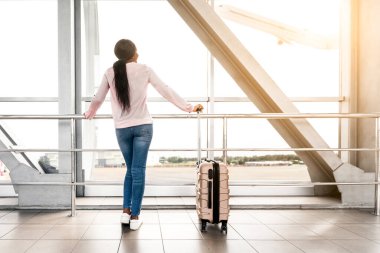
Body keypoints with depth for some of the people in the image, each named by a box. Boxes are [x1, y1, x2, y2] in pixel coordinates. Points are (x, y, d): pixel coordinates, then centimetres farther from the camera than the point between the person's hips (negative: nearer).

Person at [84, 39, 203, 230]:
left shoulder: (110, 73, 2)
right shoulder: (144, 70, -2)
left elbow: (98, 98, 12)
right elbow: (166, 91, 1)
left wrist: (89, 114, 32)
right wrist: (189, 108, 10)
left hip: (122, 128, 2)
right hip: (143, 126, -2)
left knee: (131, 169, 17)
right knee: (138, 171, 1)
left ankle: (126, 211, 10)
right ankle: (135, 217, 4)